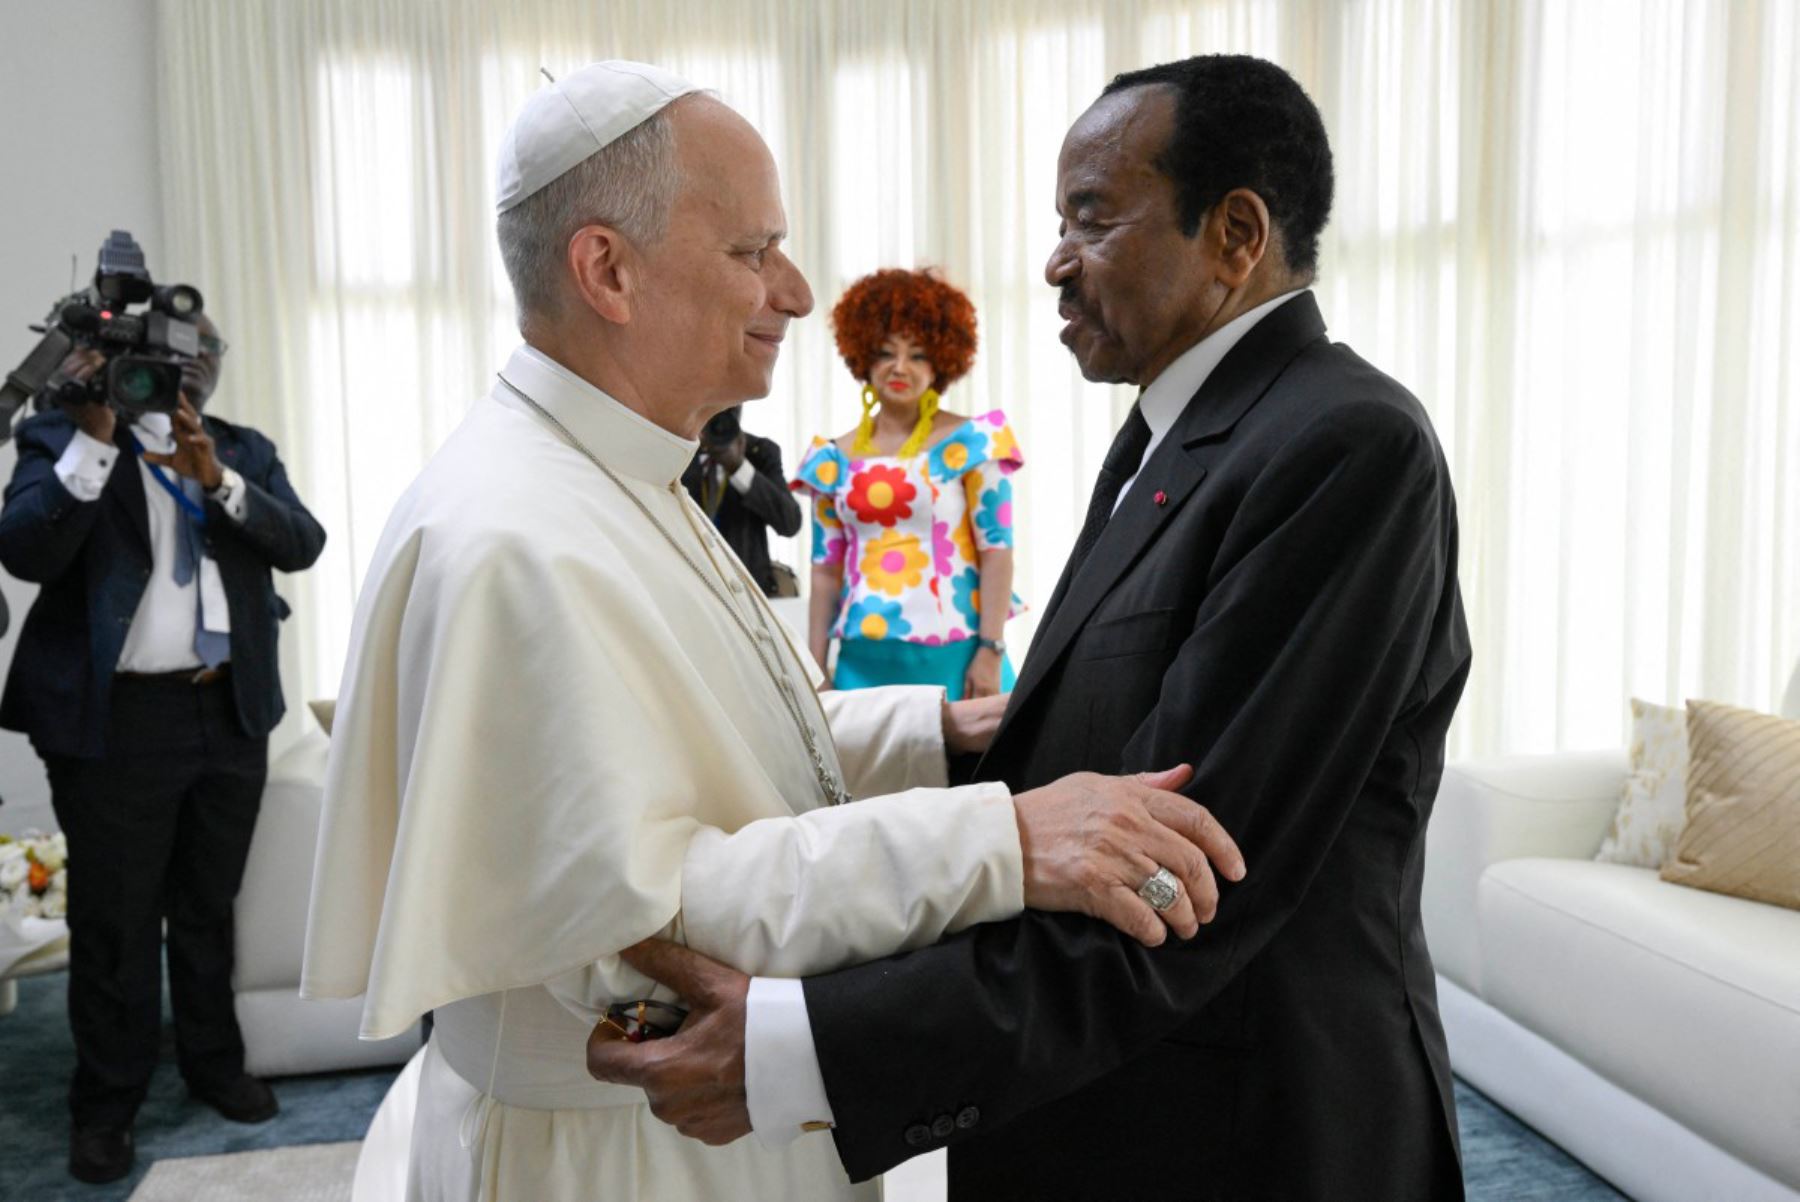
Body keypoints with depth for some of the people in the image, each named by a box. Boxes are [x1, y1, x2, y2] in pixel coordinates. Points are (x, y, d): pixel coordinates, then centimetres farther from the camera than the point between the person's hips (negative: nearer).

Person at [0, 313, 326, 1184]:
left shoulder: (246, 451, 9)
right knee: (114, 923, 6)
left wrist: (219, 480, -17)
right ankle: (105, 1104, 22)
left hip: (231, 713, 4)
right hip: (118, 719, -3)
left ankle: (215, 1065, 32)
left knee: (209, 908, 16)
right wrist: (95, 438, -21)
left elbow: (303, 544, -4)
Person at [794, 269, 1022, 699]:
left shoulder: (970, 443, -1)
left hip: (952, 656, -3)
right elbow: (826, 568, 9)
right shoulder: (834, 459, 8)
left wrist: (991, 650, -11)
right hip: (864, 660, 3)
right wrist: (816, 667, 6)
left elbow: (996, 551, -5)